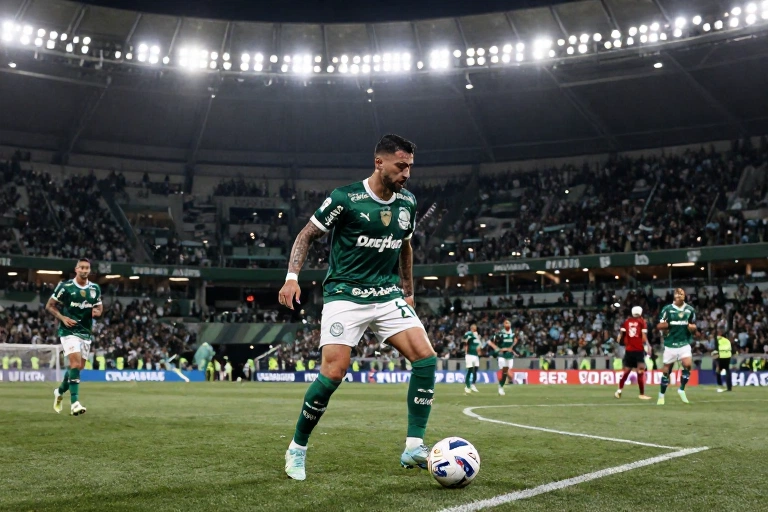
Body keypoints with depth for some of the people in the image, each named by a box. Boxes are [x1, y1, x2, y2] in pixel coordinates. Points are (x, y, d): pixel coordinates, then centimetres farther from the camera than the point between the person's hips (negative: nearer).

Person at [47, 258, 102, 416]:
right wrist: (63, 318, -15)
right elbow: (49, 306, 0)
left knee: (79, 367, 10)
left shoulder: (95, 289, 6)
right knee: (75, 363, -20)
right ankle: (74, 403, -20)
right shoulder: (65, 286, -7)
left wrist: (97, 312, -6)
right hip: (69, 331, -5)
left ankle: (60, 391, 36)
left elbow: (99, 307, 18)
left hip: (86, 332, 5)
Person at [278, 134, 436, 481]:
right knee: (333, 374, -16)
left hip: (389, 296, 5)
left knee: (426, 357, -13)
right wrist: (292, 277, -15)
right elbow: (307, 235, -3)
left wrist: (408, 293, 21)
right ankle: (297, 449, 7)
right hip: (345, 296, -5)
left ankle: (413, 447, -4)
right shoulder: (345, 198, -11)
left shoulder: (407, 203, 5)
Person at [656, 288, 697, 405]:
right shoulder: (667, 309, -3)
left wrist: (691, 327, -9)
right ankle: (661, 395, 22)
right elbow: (659, 326, 0)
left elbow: (694, 327, 13)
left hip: (685, 343, 1)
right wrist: (668, 325, -19)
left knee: (688, 365, -20)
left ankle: (682, 389, 1)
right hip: (670, 344, -1)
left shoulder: (690, 310, 5)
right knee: (666, 370, 6)